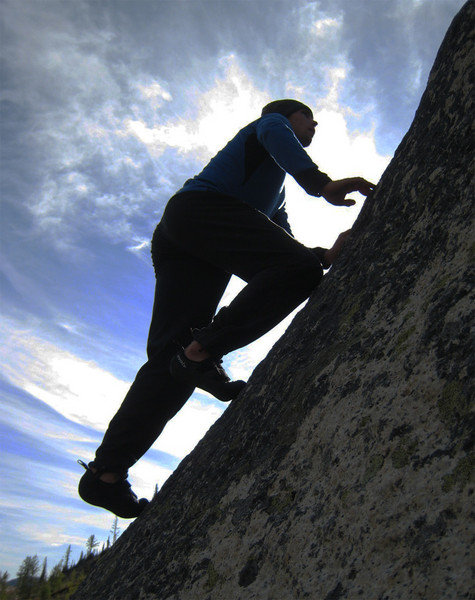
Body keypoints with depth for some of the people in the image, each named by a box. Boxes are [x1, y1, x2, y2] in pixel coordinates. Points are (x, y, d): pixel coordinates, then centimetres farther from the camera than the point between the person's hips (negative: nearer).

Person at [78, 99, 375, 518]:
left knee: (173, 358, -5)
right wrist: (321, 184, -23)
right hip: (202, 206, -8)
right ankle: (204, 353, -32)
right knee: (298, 270, -23)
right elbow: (275, 136, -6)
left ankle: (106, 473, -10)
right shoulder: (271, 121, 21)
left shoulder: (276, 196, 42)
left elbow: (284, 243, 33)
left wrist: (326, 255, 18)